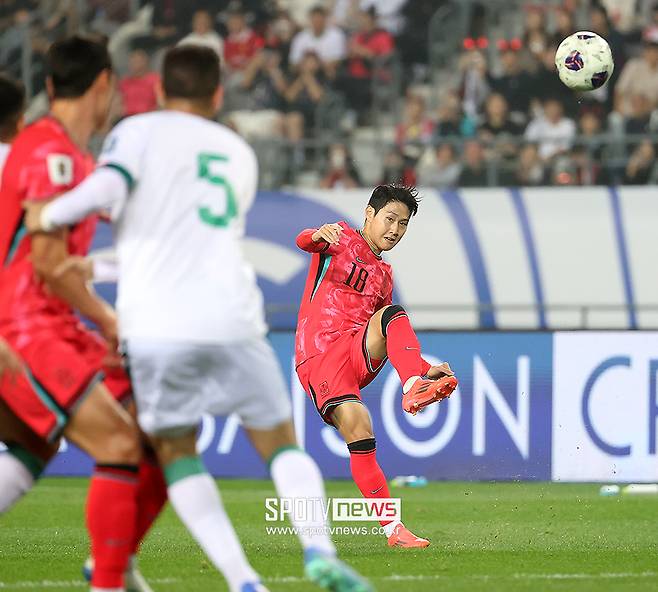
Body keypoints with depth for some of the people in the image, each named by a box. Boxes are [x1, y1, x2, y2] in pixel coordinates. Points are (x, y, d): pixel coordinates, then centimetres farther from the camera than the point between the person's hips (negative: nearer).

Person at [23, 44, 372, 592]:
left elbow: (107, 189, -12)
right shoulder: (240, 155, 22)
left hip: (156, 326, -2)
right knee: (280, 443, 13)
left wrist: (48, 215, 4)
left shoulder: (139, 131, 7)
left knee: (175, 452, 13)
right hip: (231, 320, 2)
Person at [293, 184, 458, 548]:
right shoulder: (342, 239, 10)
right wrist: (318, 236, -38)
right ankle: (392, 529, -22)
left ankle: (414, 389, -47)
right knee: (357, 426, -25)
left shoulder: (383, 277, 27)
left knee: (392, 314, -24)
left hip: (360, 357, 5)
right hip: (318, 360, -5)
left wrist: (426, 369, 18)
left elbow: (391, 341, 32)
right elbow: (304, 241, -13)